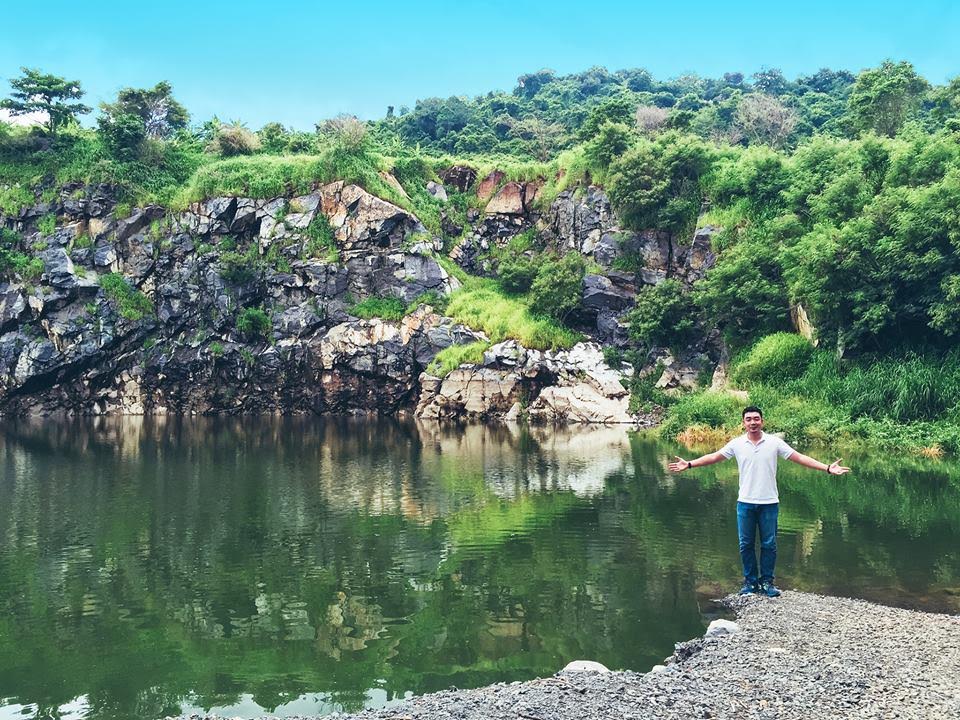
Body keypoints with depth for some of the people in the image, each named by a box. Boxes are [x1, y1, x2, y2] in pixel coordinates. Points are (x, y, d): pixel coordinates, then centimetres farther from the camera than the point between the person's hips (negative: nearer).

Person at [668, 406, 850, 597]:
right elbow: (714, 457, 4)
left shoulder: (774, 442, -3)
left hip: (769, 503, -1)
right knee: (746, 544, 6)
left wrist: (827, 468, -11)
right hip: (745, 503, 1)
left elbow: (799, 457, -4)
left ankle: (767, 582, 17)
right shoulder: (737, 444, 0)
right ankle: (750, 581, 18)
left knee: (769, 544, 5)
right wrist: (689, 464, -3)